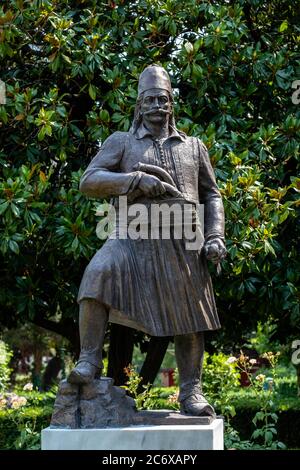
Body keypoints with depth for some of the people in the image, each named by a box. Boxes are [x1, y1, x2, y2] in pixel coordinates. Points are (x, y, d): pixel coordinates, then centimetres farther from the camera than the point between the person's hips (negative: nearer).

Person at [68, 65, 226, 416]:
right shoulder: (121, 142, 11)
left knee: (189, 320, 3)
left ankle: (191, 392, 15)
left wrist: (215, 236, 5)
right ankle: (89, 361, -26)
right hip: (134, 238, -2)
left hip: (183, 242, 3)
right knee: (98, 275, -30)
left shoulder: (193, 147, 18)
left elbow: (211, 196, 21)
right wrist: (137, 180, -13)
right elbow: (89, 182, -1)